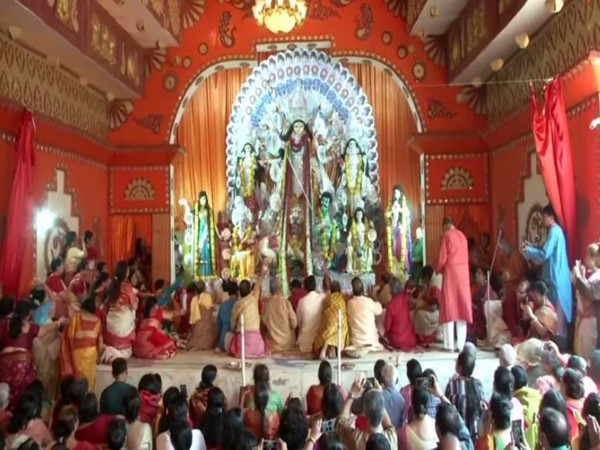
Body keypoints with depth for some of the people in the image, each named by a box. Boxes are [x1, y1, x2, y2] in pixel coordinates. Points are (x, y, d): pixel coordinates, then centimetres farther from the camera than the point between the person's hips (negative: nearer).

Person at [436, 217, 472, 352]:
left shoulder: (447, 235, -4)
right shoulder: (462, 235, 14)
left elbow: (443, 256, -6)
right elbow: (465, 256, 15)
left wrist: (439, 269, 11)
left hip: (451, 272, -5)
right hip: (463, 272, 5)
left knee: (449, 307, -2)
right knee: (462, 306, 6)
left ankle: (450, 344, -3)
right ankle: (461, 344, 5)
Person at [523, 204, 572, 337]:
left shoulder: (554, 232, -16)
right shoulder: (556, 231, 15)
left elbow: (544, 254, -22)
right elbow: (547, 251, 21)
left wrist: (528, 250, -8)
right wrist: (531, 246, 12)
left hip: (557, 280, -10)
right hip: (556, 279, 10)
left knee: (557, 314, -5)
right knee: (558, 314, 13)